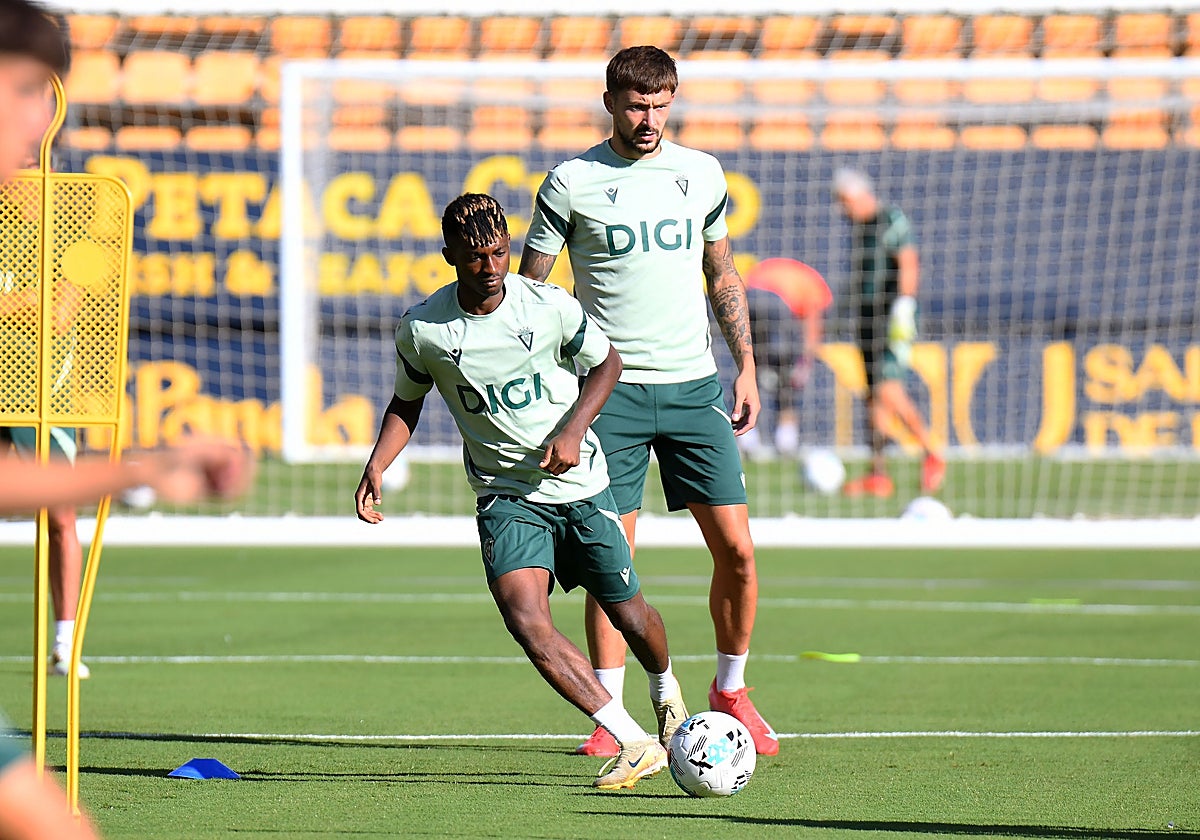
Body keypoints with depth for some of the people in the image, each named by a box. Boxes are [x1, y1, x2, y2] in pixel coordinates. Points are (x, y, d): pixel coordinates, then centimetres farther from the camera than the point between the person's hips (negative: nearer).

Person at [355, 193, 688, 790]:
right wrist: (376, 467, -4)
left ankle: (666, 693, 44)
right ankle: (634, 744, -23)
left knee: (629, 615, 7)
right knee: (525, 619, -23)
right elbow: (407, 401, 10)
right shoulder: (421, 330, -8)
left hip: (580, 486, 0)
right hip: (505, 495, 0)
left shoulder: (549, 306, -10)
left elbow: (607, 363, 5)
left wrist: (573, 429, -10)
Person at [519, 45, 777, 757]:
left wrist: (746, 366, 13)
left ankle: (731, 689, 18)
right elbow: (528, 290, 2)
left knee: (737, 550, -1)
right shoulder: (572, 182, -2)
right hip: (611, 390, -3)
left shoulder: (702, 174, 9)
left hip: (694, 386, 3)